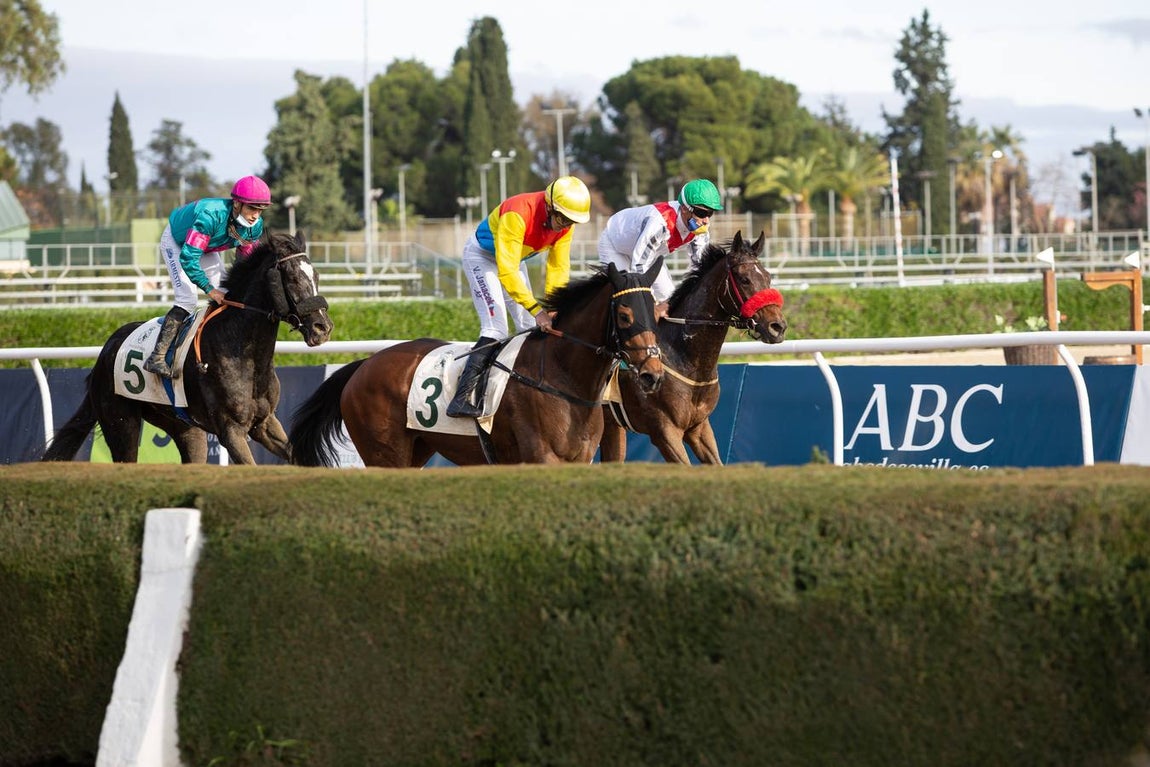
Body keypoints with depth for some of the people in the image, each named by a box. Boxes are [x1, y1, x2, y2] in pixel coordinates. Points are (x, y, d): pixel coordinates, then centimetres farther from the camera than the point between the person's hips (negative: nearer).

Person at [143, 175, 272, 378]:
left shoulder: (255, 226, -22)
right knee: (187, 300, -20)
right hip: (176, 242, -7)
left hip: (207, 247, 7)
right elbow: (187, 258, -43)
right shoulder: (211, 215, -44)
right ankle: (156, 358, -22)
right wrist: (209, 289, -43)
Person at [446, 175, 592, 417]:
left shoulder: (564, 224, -16)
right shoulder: (517, 214, -39)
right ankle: (462, 398, -28)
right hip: (482, 255, -8)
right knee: (495, 329, -21)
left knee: (532, 329, 4)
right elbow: (506, 270, -42)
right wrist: (536, 309, -47)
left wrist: (553, 309, -22)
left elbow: (558, 268, -10)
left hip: (516, 258, 8)